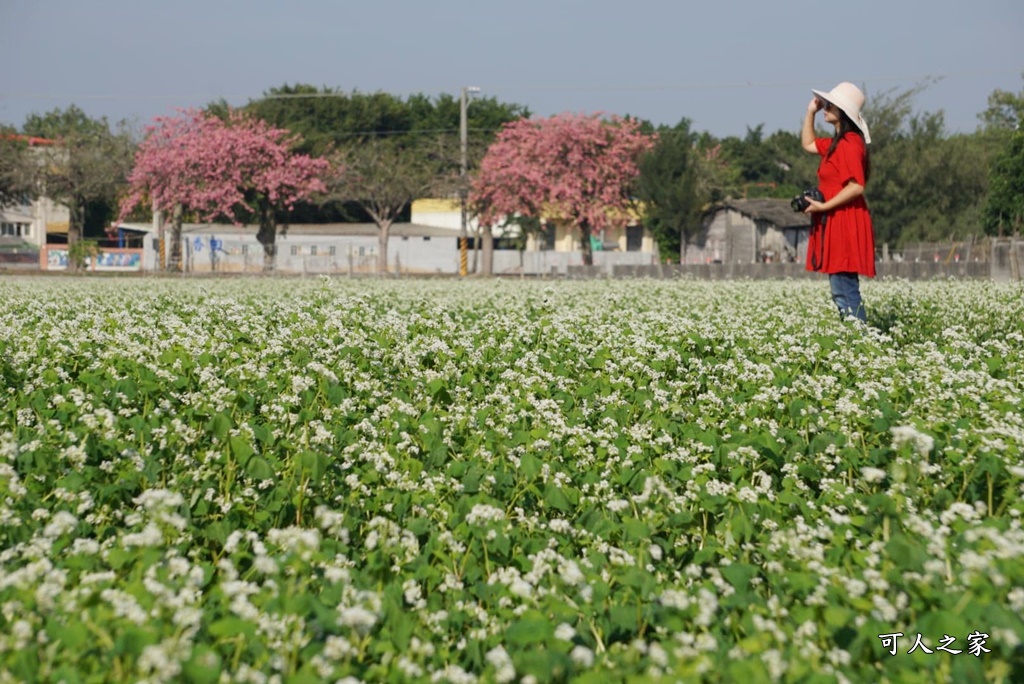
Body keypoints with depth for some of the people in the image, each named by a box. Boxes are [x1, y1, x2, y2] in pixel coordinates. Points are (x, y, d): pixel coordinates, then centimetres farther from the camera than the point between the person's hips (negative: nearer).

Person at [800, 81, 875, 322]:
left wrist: (824, 206, -20)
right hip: (836, 224, 10)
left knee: (844, 291, -12)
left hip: (846, 225, -10)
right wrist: (810, 111, 23)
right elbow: (808, 144, 33)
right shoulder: (837, 142, 15)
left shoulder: (849, 143, -14)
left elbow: (857, 186, -23)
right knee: (844, 291, 10)